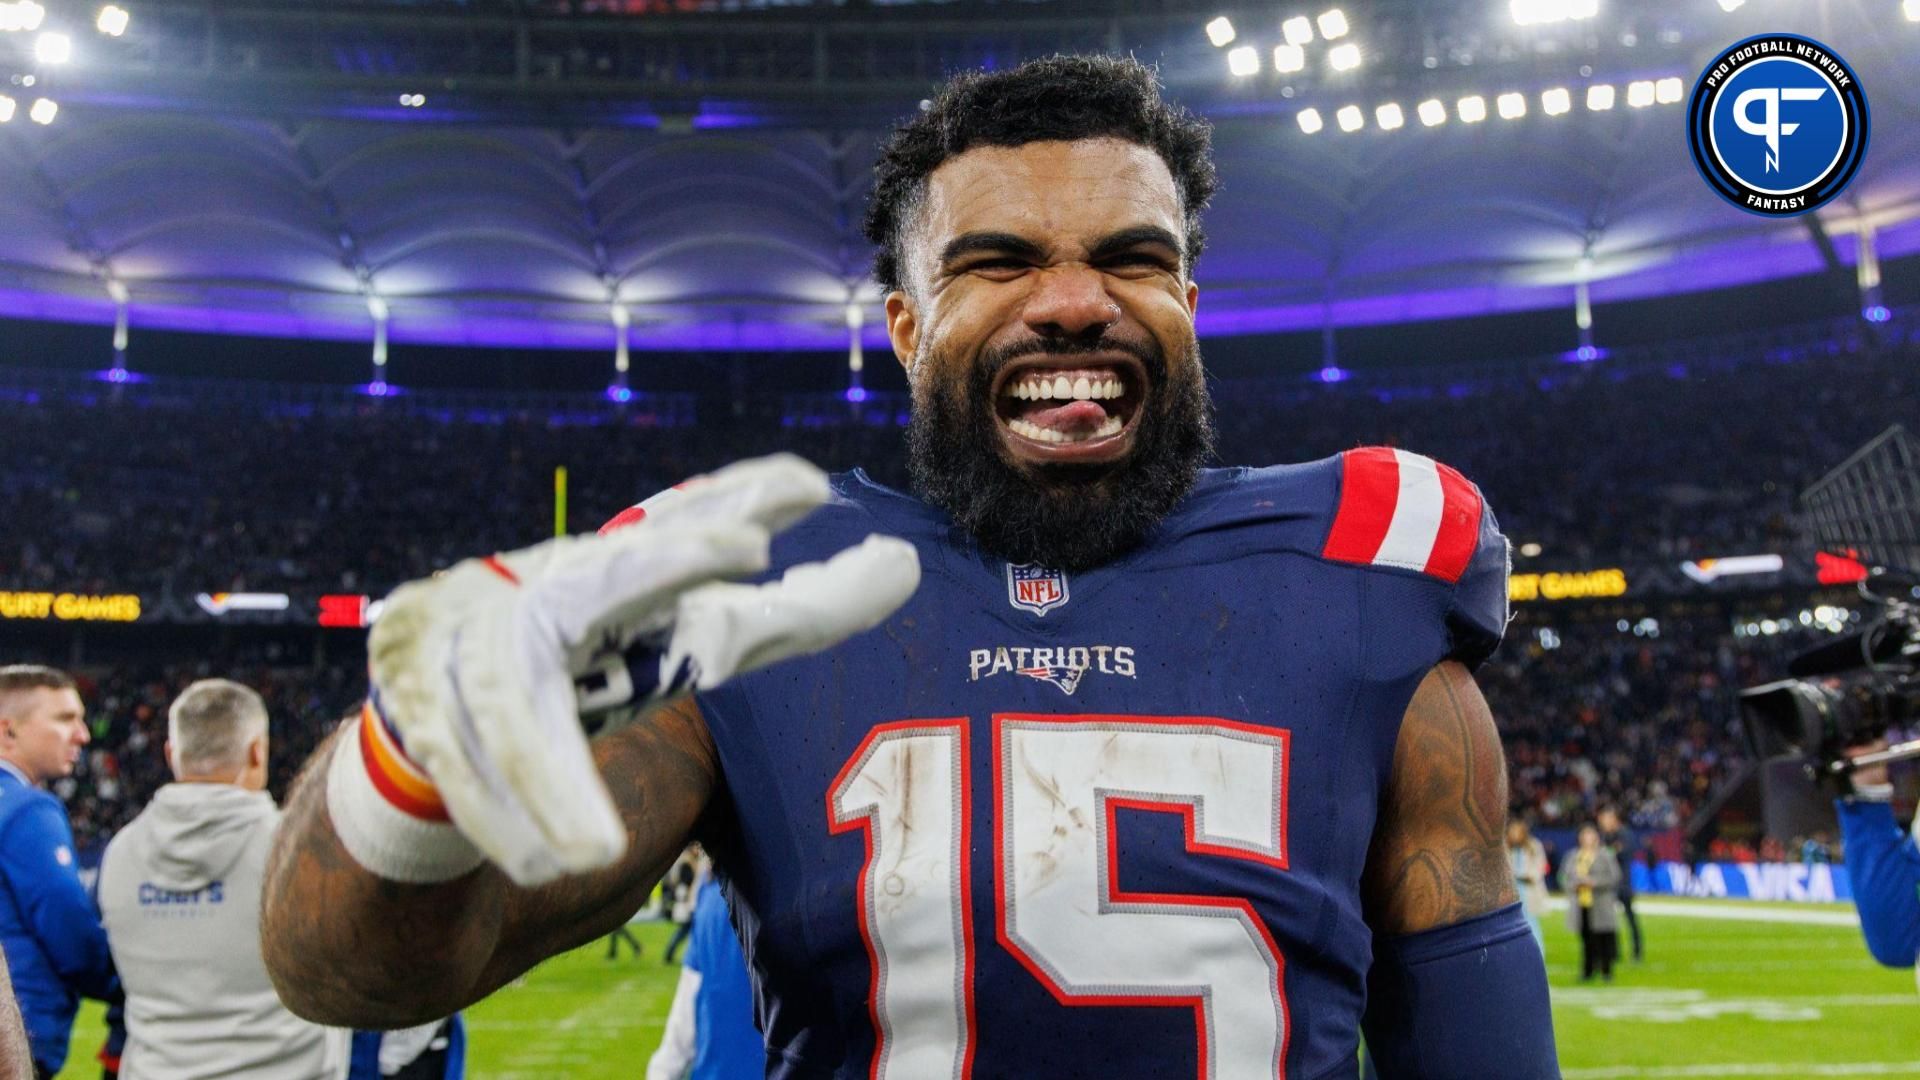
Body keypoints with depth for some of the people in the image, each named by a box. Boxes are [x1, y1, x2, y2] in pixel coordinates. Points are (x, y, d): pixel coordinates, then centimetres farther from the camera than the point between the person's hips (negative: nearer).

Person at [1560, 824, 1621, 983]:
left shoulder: (1605, 855, 3)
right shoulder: (1573, 857, 15)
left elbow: (1614, 876, -4)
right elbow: (1565, 877, 13)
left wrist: (1593, 882, -14)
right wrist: (1575, 883, -7)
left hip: (1600, 906, -3)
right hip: (1581, 905, 3)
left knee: (1603, 939, -2)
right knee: (1586, 940, 3)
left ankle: (1606, 971, 8)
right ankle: (1587, 972, 11)